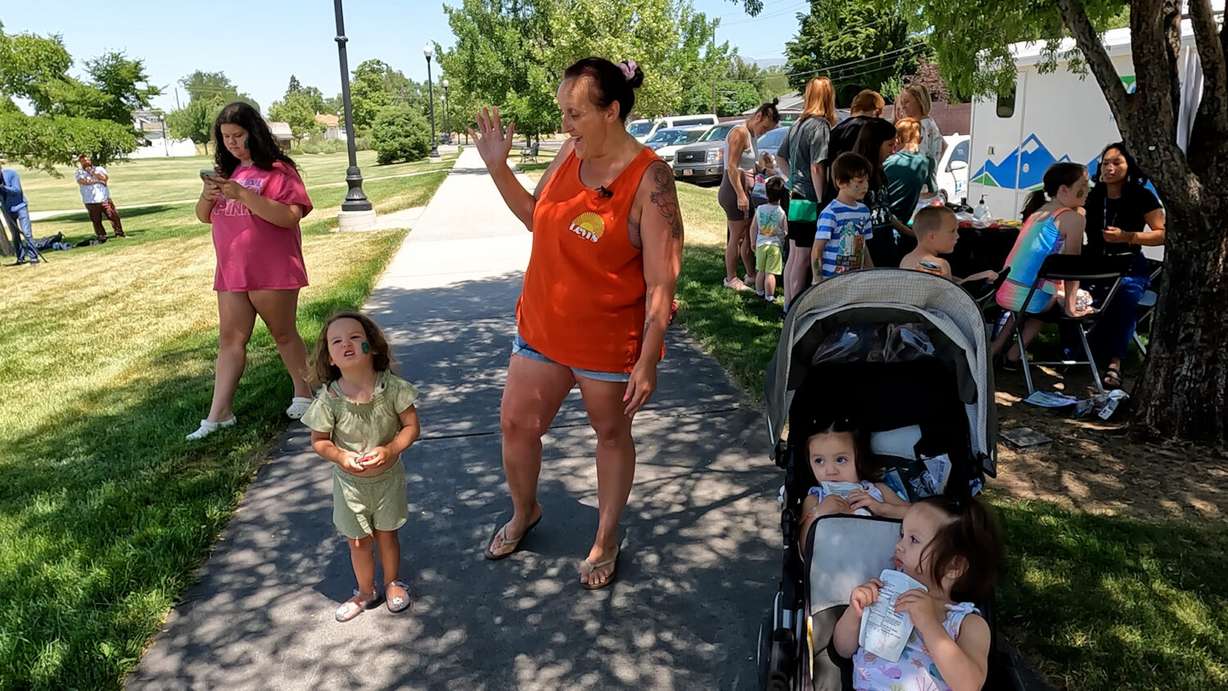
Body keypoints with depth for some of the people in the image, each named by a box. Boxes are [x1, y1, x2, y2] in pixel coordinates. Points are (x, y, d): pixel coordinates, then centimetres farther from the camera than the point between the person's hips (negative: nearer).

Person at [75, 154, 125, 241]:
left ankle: (119, 233, 7)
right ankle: (101, 237, 10)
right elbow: (82, 181, -11)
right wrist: (98, 181, -9)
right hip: (91, 202, 0)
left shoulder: (99, 169, 12)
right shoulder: (79, 172, 9)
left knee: (114, 216, -3)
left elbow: (105, 178, -7)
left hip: (105, 199, 0)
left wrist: (93, 173, -8)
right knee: (96, 221, 2)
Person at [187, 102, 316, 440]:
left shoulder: (277, 170, -7)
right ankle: (219, 414, 8)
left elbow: (291, 216, -20)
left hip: (273, 272, -6)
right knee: (230, 340, 6)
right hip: (231, 272, 6)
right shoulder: (226, 172, 13)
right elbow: (204, 217, 16)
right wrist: (207, 196, -7)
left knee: (283, 334, 8)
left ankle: (303, 394, 25)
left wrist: (243, 194, -25)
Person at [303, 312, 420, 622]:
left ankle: (393, 583, 44)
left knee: (386, 534, 18)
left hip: (388, 477, -1)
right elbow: (319, 440, -7)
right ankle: (365, 591, 42)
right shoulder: (328, 399, -19)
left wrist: (389, 450, -28)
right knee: (358, 540, 17)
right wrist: (342, 457, -25)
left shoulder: (391, 387, -21)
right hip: (350, 482, 1)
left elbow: (411, 427, -13)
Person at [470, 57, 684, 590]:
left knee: (611, 433, 15)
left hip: (608, 339, -6)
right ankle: (524, 512, 44)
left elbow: (661, 282, -19)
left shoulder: (649, 179, -20)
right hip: (542, 325, 6)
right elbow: (535, 215, 15)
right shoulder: (571, 152, -2)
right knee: (515, 424, 15)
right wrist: (497, 167, 2)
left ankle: (606, 540, 37)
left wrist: (647, 361, -20)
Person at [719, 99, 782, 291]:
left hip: (744, 190, 10)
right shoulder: (740, 133, -14)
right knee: (737, 236, -3)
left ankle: (751, 274, 25)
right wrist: (741, 195, -23)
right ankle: (731, 278, 7)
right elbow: (732, 167, -20)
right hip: (733, 190, -10)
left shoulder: (752, 136, 16)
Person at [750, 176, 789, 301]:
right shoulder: (782, 212, -11)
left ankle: (760, 292, 28)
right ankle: (769, 296, 3)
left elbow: (753, 228, 3)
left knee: (761, 271, 16)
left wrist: (753, 243, 14)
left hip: (761, 244, 3)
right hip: (775, 245, -3)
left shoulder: (759, 209, -3)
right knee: (770, 273, -1)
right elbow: (786, 231, -7)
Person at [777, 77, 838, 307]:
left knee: (794, 255, 15)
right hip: (810, 201, -8)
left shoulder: (798, 124, 10)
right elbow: (817, 168, -19)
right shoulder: (821, 125, -14)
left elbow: (781, 157, 19)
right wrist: (823, 202, -16)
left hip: (794, 199, 8)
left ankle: (789, 304, 24)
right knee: (803, 258, -2)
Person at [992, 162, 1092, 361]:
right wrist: (1071, 306, -1)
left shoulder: (1038, 211, 17)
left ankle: (996, 347, 31)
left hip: (1006, 291, 7)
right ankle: (1014, 354, 19)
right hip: (1033, 297, -7)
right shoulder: (1074, 218, -5)